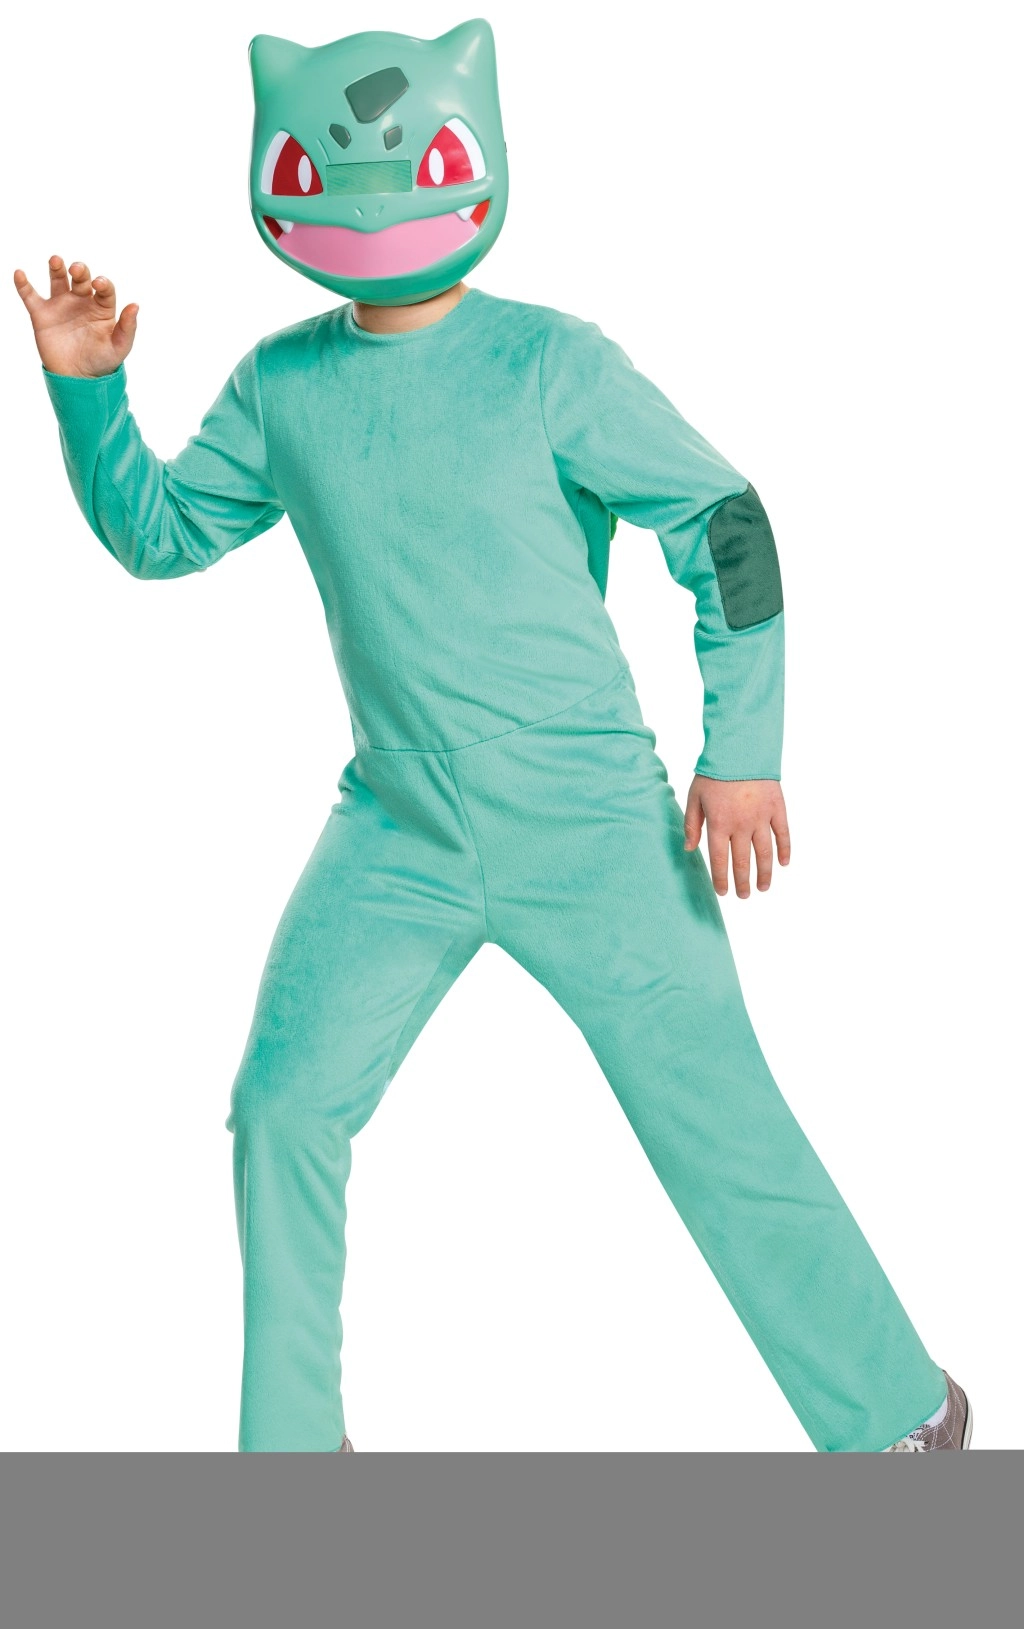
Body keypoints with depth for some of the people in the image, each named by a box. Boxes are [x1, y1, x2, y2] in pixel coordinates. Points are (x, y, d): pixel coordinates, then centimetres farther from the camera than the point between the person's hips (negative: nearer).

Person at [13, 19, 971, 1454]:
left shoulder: (549, 364, -10)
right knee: (281, 1107, 1)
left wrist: (742, 748, -12)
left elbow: (725, 524, -8)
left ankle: (897, 1418, 22)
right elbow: (159, 534, 13)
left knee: (718, 1126, 1)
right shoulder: (283, 385, 3)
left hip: (590, 830, -4)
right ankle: (293, 1443, 21)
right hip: (397, 836, 4)